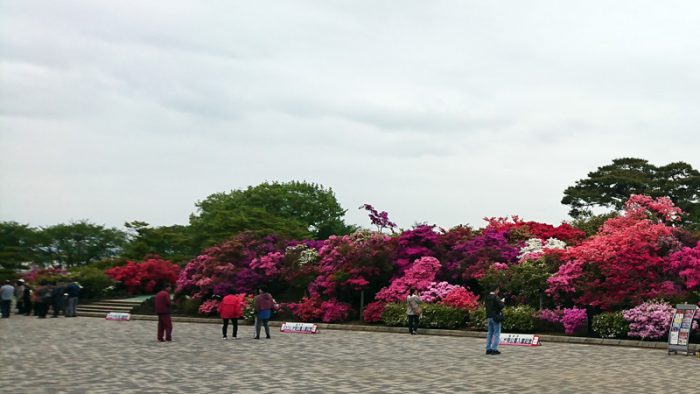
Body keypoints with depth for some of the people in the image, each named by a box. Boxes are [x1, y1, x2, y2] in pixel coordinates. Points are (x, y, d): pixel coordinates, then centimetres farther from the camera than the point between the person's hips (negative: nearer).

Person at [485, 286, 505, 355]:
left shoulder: (487, 297, 6)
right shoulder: (495, 297, -16)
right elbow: (501, 306, -20)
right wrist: (502, 302, 2)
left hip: (489, 317, 7)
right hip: (496, 317, -7)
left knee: (490, 333, 12)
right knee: (497, 333, -1)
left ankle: (488, 349, 12)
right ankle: (494, 349, -5)